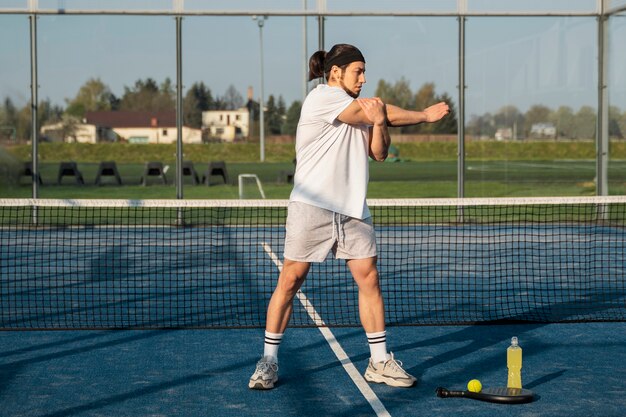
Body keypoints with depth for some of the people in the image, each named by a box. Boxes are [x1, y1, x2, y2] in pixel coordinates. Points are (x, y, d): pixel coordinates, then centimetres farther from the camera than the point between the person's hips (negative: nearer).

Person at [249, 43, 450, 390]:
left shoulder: (360, 111, 19)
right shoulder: (322, 97, -6)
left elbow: (379, 153, 11)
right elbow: (377, 111, -11)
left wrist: (380, 123, -9)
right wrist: (423, 116, -2)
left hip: (353, 211, 7)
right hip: (312, 206, -7)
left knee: (369, 279, 1)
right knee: (290, 280, -4)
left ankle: (379, 362, 9)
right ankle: (268, 361, 6)